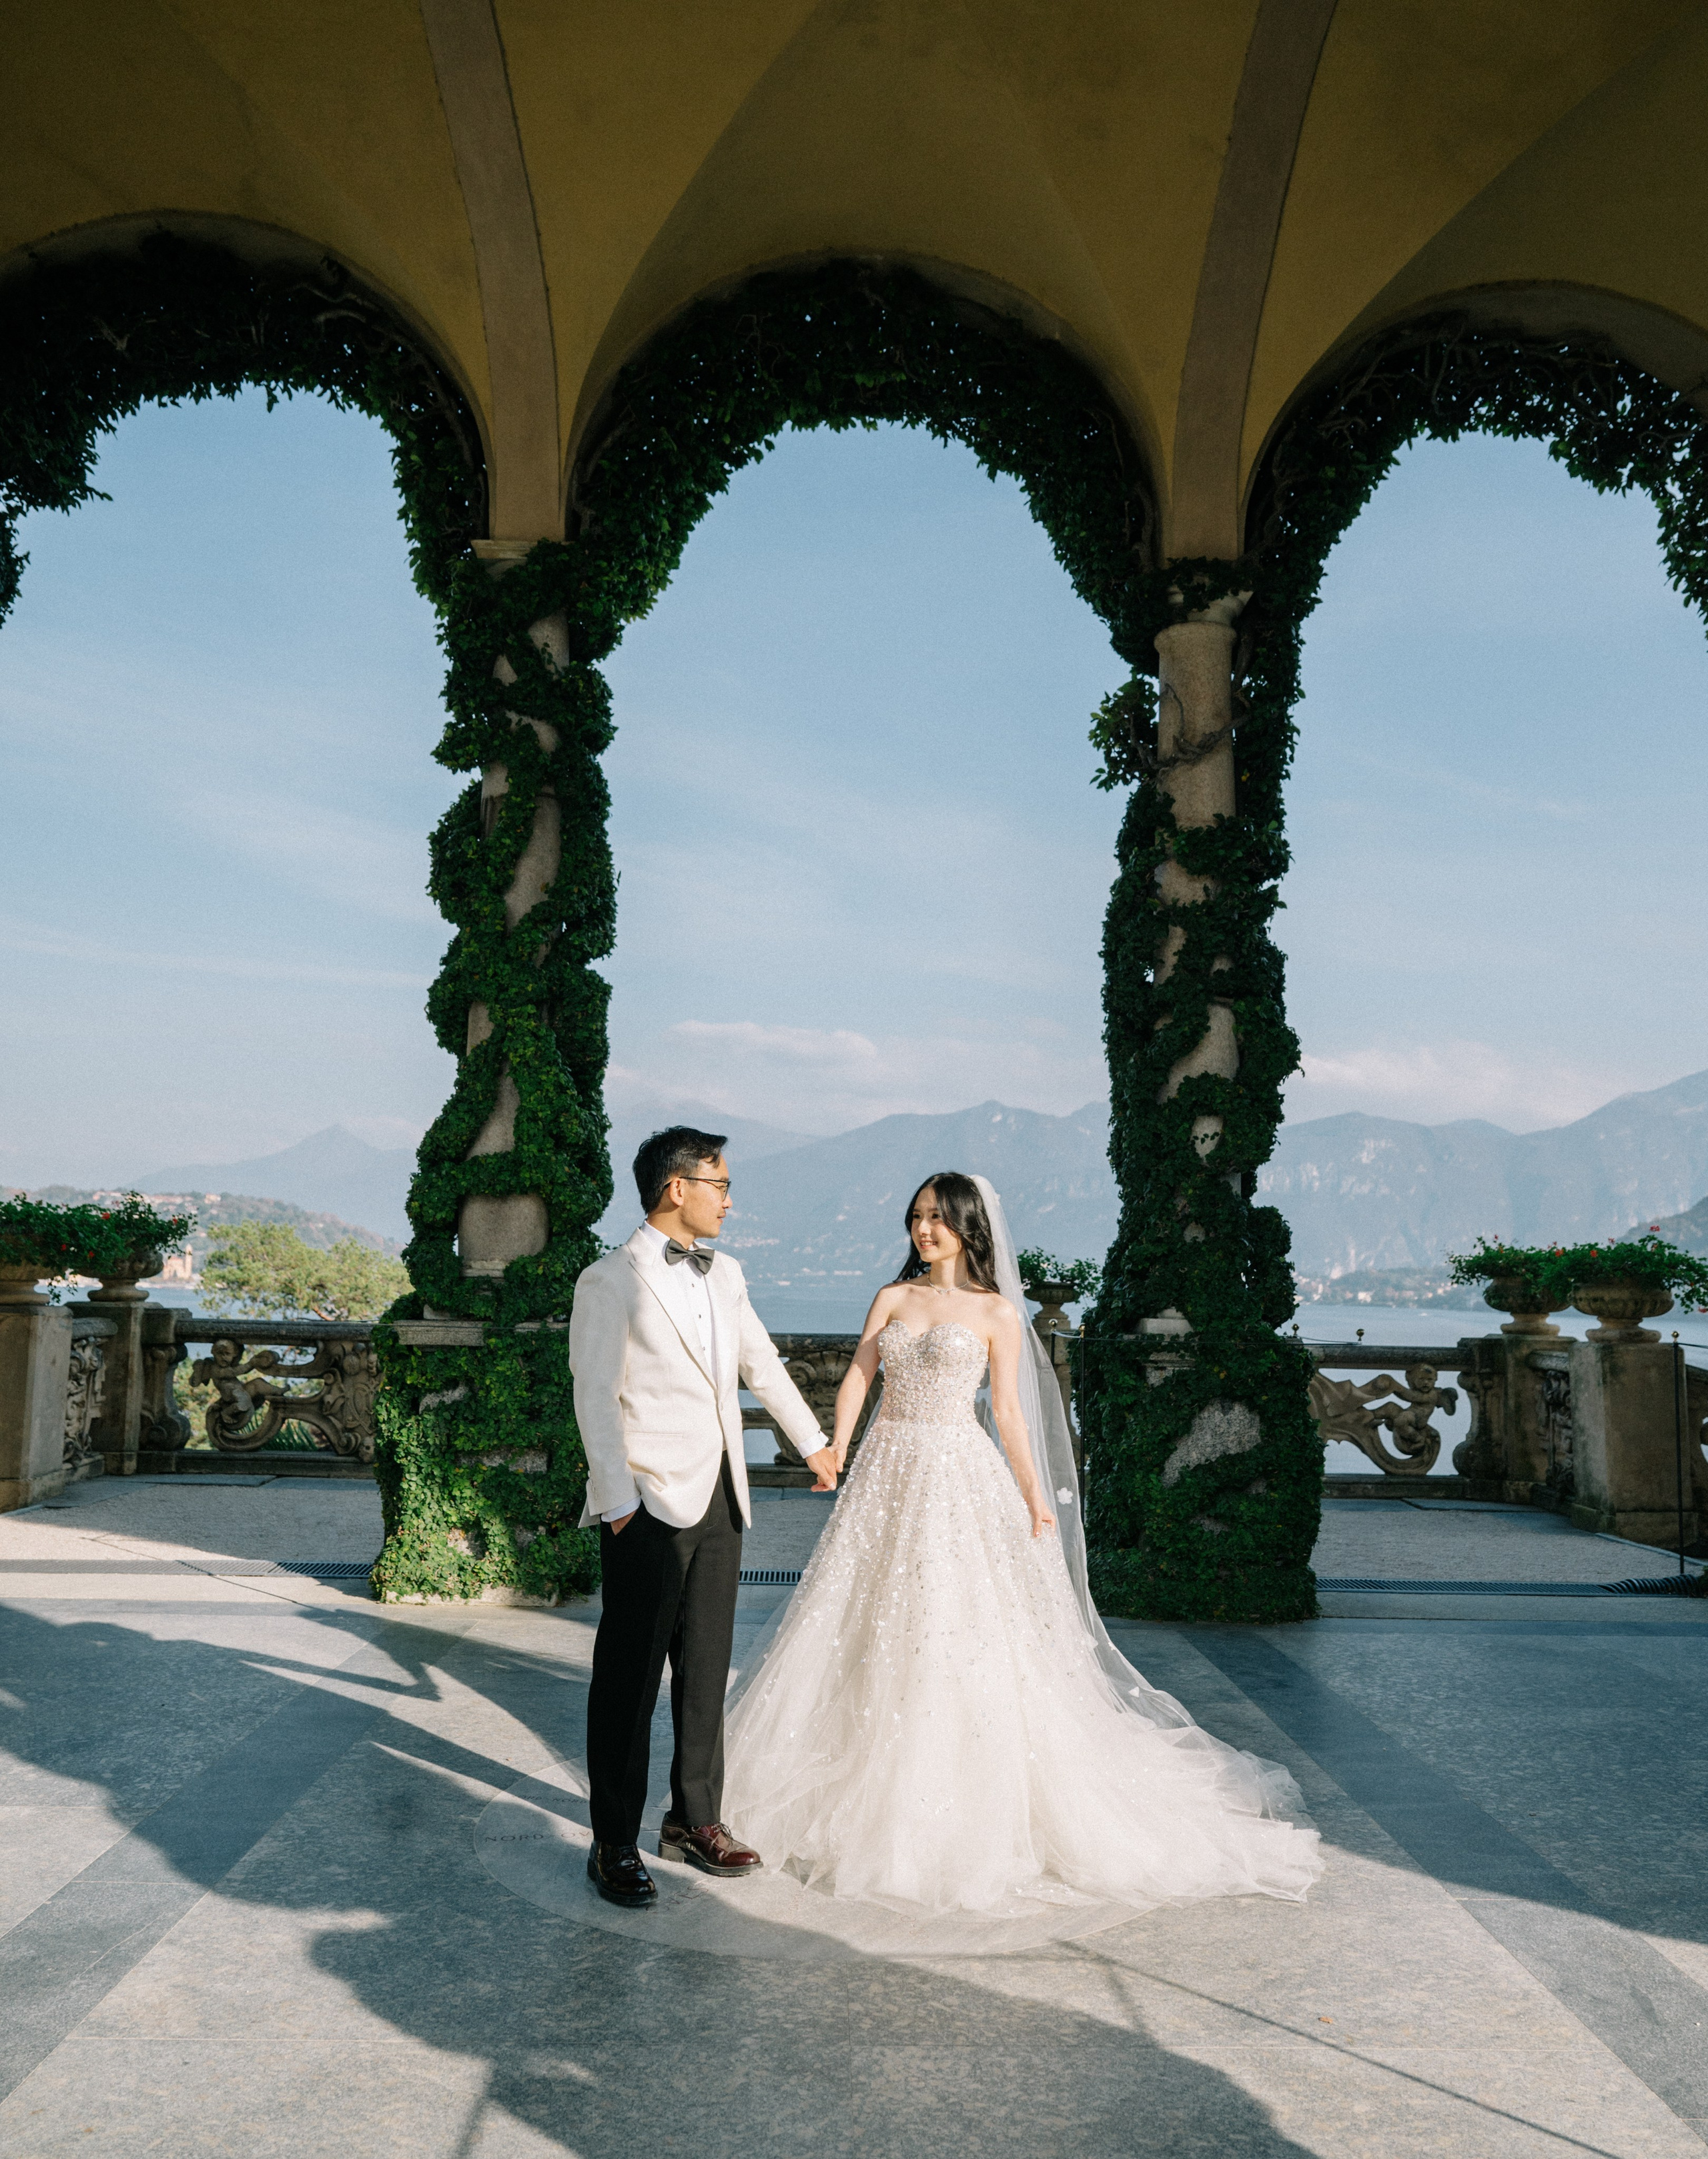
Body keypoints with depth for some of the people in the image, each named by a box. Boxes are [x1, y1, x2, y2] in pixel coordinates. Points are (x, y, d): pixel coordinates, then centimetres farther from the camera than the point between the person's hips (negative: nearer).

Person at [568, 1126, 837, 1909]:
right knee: (629, 1679, 2)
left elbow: (761, 1363, 23)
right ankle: (615, 1844, 13)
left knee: (705, 1671, 14)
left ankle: (694, 1820, 28)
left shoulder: (723, 1274, 12)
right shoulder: (610, 1282, -10)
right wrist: (620, 1501, -16)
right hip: (650, 1509, -7)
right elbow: (596, 1398, -12)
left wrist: (813, 1442, 31)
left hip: (718, 1502, 7)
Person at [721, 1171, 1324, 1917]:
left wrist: (1038, 1498, -1)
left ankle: (962, 1806, 10)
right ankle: (866, 1784, 24)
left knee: (960, 1634, -3)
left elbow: (1008, 1411, 2)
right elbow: (856, 1381, 0)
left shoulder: (995, 1312, 0)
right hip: (888, 1473, 4)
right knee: (875, 1626, 9)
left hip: (958, 1478, -3)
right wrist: (836, 1450, -15)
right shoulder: (893, 1299, 8)